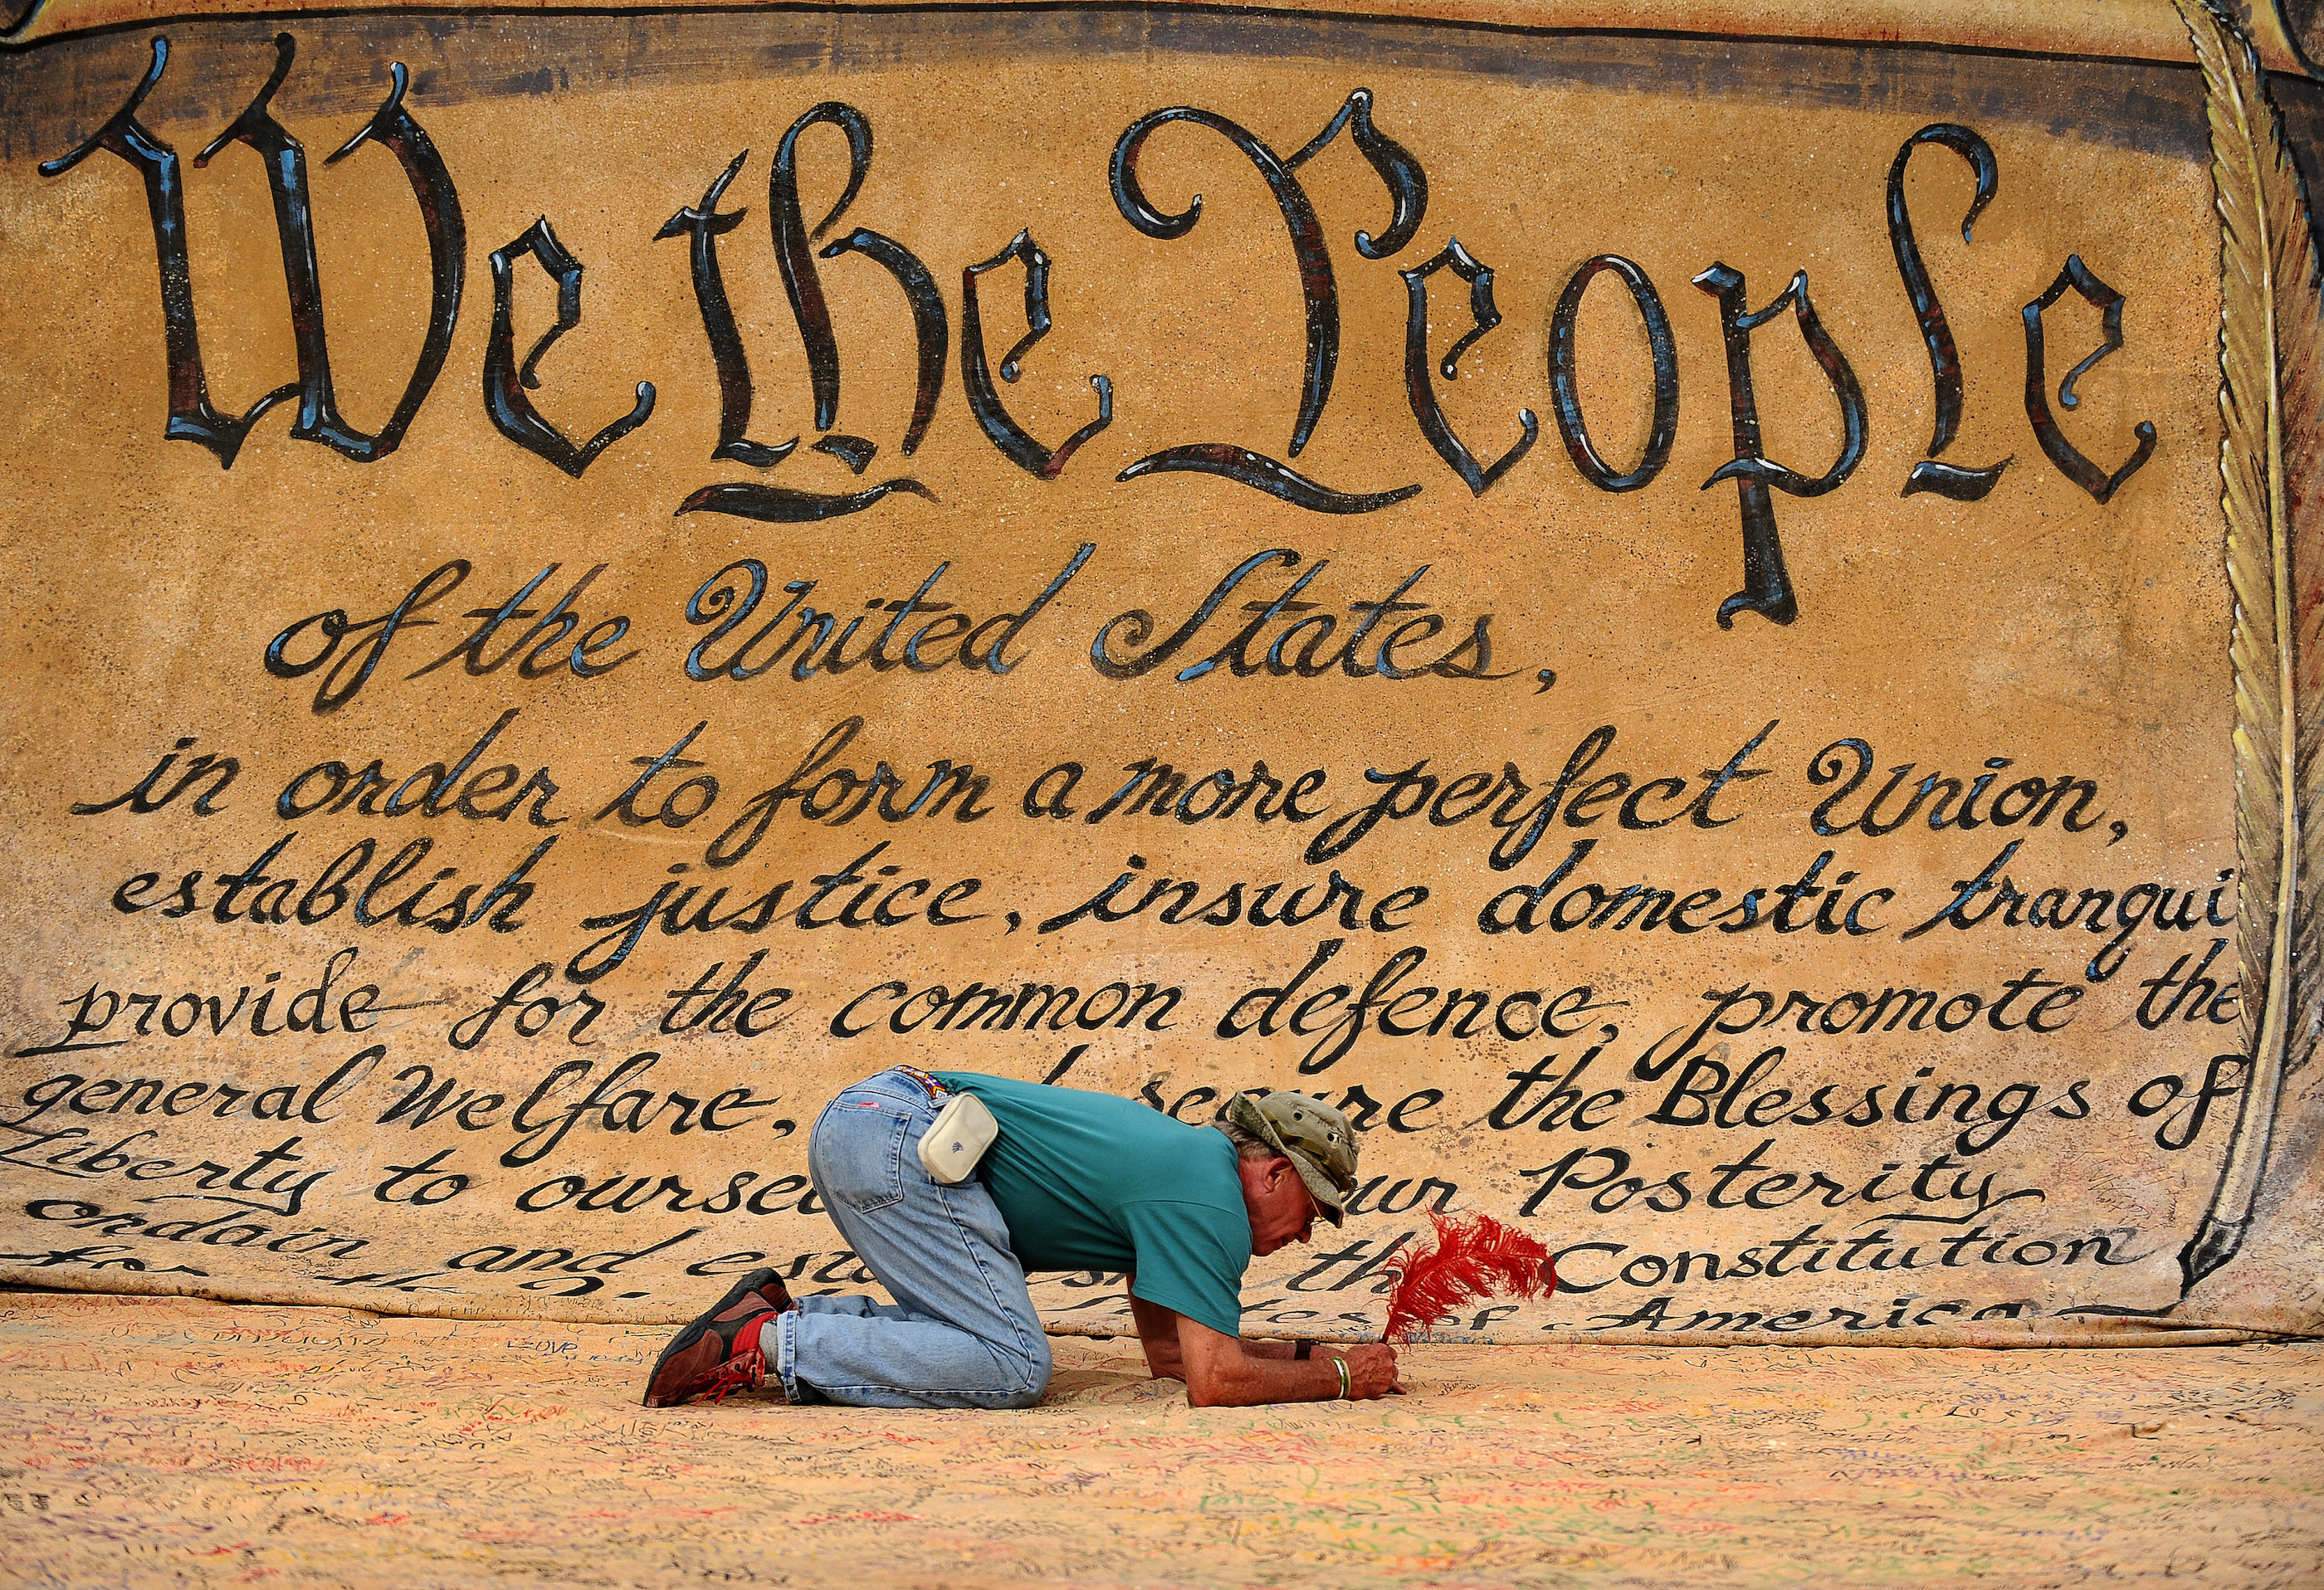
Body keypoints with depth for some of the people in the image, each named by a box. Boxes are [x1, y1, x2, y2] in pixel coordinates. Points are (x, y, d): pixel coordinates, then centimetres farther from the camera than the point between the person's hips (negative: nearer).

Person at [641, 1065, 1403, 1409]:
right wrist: (1339, 1377, 0)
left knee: (986, 1332, 15)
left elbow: (1169, 1349, 29)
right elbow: (1212, 1381, -14)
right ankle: (766, 1344, -13)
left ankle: (783, 1313, 9)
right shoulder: (1211, 1205, -7)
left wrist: (1310, 1351, 23)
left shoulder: (1186, 1156, 23)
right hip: (898, 1136, -10)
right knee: (1011, 1368, -12)